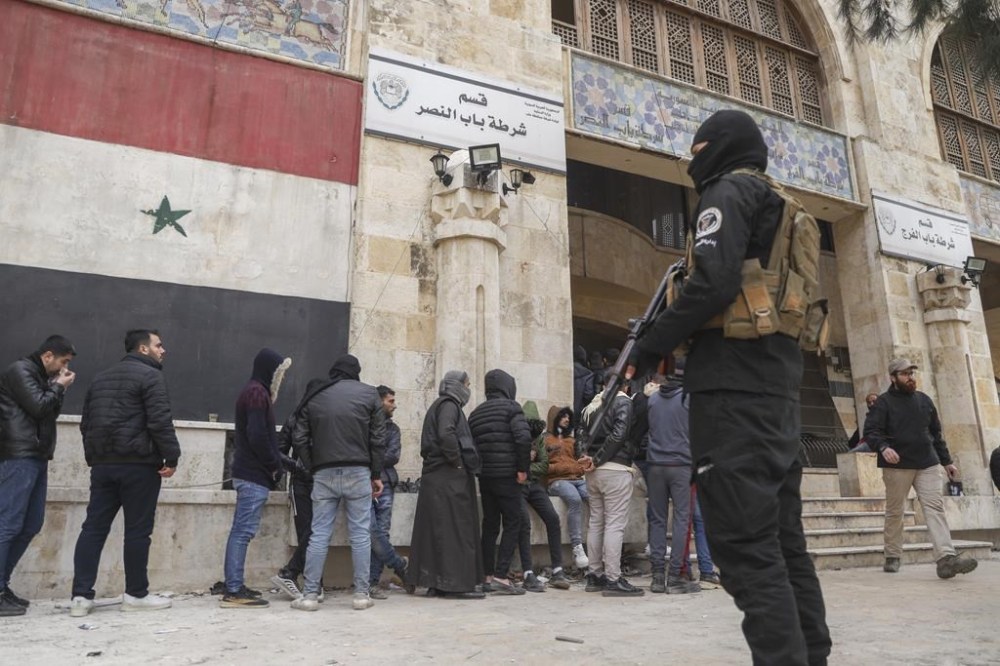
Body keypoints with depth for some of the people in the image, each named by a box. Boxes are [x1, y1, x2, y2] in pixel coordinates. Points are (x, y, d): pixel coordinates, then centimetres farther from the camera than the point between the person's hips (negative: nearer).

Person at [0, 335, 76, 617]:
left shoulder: (40, 376, 21)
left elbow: (50, 413, 20)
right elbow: (39, 408, -14)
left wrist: (57, 389, 8)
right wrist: (59, 387, 0)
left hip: (36, 456, 9)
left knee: (31, 525, 9)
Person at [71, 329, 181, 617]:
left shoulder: (101, 378, 20)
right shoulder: (149, 375, -8)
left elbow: (86, 422, 22)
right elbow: (160, 422, -17)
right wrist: (171, 456, -12)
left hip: (102, 464, 8)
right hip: (139, 465, -7)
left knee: (93, 528, 7)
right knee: (138, 530, 0)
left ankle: (81, 595, 5)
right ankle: (136, 594, 7)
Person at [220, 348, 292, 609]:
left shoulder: (252, 391, 19)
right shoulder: (258, 393, -12)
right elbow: (258, 436, -20)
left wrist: (276, 463, 13)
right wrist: (276, 466, -10)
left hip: (249, 472, 10)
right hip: (255, 475, -10)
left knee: (241, 530, 11)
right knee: (244, 531, -9)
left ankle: (234, 587, 17)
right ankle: (234, 592, -6)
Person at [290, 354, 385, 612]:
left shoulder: (315, 398, 12)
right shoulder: (369, 394, 5)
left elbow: (299, 439, 6)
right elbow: (378, 438, 0)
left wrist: (313, 468, 10)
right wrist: (377, 474, 4)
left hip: (324, 473, 2)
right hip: (357, 472, -2)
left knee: (319, 534, 7)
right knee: (360, 534, 4)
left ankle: (310, 595, 8)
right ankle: (361, 594, 8)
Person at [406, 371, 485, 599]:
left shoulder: (439, 406, 22)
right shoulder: (449, 405, -7)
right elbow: (446, 434, -25)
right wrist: (457, 461, -15)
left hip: (434, 476, 10)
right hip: (449, 477, -10)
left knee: (436, 529, 9)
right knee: (455, 527, -7)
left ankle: (437, 582, 14)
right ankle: (457, 583, -4)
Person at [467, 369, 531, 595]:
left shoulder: (475, 413, 15)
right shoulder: (511, 407, -4)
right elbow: (523, 438, -17)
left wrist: (478, 468, 14)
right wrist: (523, 468, -10)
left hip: (484, 476, 6)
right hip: (506, 475, -6)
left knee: (489, 525, 12)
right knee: (512, 523, 1)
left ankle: (488, 576, 14)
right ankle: (501, 576, -4)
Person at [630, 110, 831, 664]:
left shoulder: (728, 192, 0)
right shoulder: (778, 214, 27)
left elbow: (714, 282, -17)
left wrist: (649, 346, -7)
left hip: (733, 390, -10)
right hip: (776, 389, 10)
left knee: (745, 545, -10)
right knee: (781, 542, 12)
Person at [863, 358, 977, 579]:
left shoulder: (925, 400, 16)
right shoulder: (884, 402, -1)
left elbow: (936, 433, 21)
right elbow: (870, 431, -9)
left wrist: (947, 461, 19)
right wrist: (883, 447, -28)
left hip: (927, 465, 4)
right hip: (897, 466, -4)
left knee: (935, 507, -8)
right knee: (894, 511, 4)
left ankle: (946, 558, -15)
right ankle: (892, 557, 14)